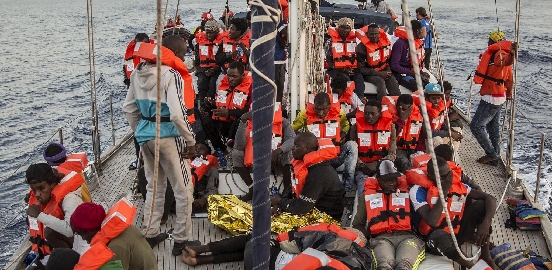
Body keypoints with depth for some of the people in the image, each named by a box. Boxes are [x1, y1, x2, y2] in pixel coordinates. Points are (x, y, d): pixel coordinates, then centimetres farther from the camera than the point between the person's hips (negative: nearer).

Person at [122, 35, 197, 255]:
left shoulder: (138, 73, 5)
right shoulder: (171, 75, -17)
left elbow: (128, 108, 11)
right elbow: (177, 115, -24)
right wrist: (191, 141, -14)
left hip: (145, 135, 7)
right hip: (167, 136, -7)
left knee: (154, 186, 21)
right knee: (183, 190, 7)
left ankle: (151, 234, 30)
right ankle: (181, 240, 13)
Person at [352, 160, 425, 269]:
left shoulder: (407, 191, 21)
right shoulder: (368, 195, 22)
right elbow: (357, 224, 24)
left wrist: (417, 235, 1)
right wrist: (370, 236, 5)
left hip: (406, 236, 0)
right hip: (381, 238, 0)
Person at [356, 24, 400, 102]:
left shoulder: (385, 42, 2)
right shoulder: (362, 47, -15)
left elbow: (389, 59, 19)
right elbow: (361, 68, -14)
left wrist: (388, 70, 1)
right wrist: (379, 74, -18)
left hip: (383, 71, 5)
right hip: (369, 74, -5)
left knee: (393, 82, -21)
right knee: (380, 81, -31)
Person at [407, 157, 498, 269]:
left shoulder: (456, 184, -6)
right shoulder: (419, 190, -21)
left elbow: (490, 199, -6)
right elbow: (432, 222, -34)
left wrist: (486, 223, -24)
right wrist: (444, 192, -27)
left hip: (458, 234, 5)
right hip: (436, 239, -5)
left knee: (481, 205, -11)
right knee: (440, 236, -40)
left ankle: (485, 256, -3)